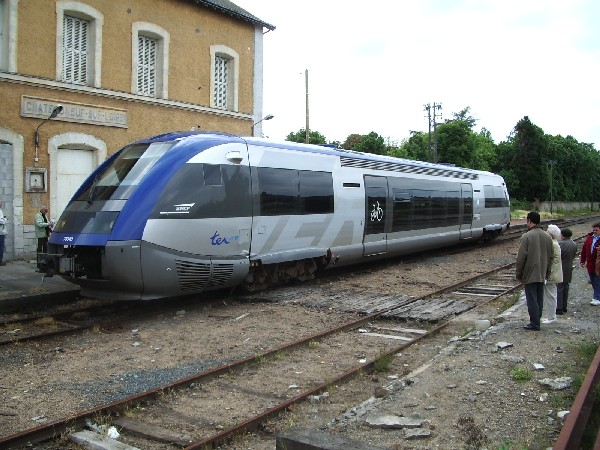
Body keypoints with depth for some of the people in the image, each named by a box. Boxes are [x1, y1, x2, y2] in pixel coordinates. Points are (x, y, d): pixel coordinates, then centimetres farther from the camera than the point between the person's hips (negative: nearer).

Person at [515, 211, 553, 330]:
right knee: (539, 298, 14)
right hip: (542, 274, 6)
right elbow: (550, 256, 12)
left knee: (532, 299, -1)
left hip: (530, 274, -6)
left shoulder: (526, 236, -14)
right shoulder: (547, 237, 6)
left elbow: (521, 257, -14)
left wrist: (518, 274, -5)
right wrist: (547, 272, 21)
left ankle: (534, 323, 2)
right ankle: (537, 320, 22)